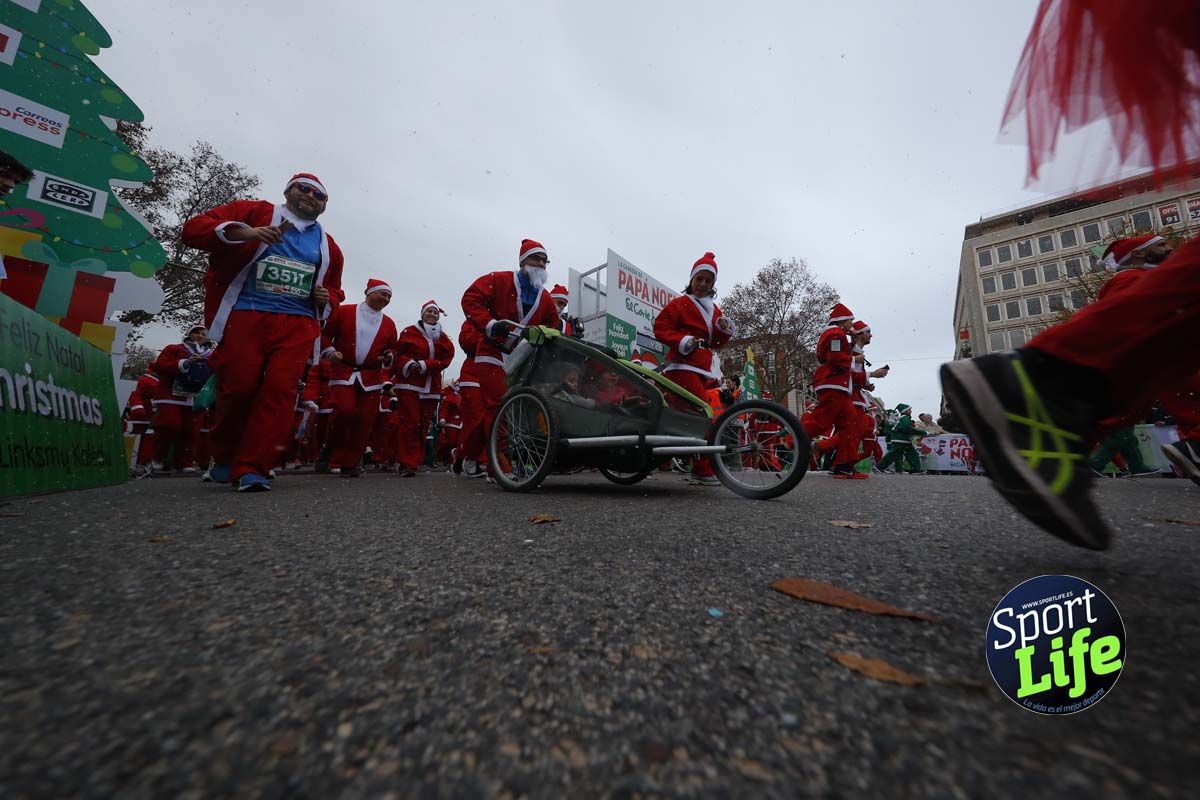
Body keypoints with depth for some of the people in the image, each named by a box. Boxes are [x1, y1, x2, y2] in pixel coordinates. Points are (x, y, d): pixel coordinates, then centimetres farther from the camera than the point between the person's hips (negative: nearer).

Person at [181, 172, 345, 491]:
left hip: (297, 324, 2)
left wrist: (327, 298, 7)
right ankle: (225, 458, 19)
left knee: (279, 391, -12)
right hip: (244, 316, -2)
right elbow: (194, 229, 5)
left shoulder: (328, 246, 23)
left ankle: (251, 468, -7)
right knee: (238, 388, -5)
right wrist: (242, 232, -12)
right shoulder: (253, 211, 13)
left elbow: (334, 290, 31)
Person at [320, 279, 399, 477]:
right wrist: (330, 352, -9)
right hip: (343, 372, -3)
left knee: (365, 419, 0)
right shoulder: (344, 311, 2)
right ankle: (336, 460, 5)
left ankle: (351, 463, 13)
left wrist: (389, 358, -2)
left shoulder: (389, 323, 10)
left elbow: (392, 348, 19)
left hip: (371, 377, 3)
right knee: (344, 412, -15)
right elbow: (324, 334, 6)